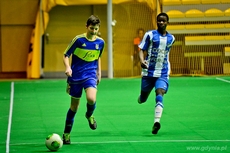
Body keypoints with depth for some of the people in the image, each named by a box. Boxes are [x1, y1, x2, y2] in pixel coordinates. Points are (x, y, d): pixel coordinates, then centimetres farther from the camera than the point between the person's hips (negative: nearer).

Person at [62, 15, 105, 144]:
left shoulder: (100, 42, 1)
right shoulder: (78, 39, -9)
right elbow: (66, 55, -4)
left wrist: (99, 72, 18)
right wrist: (67, 67, -22)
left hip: (90, 75, 2)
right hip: (75, 76, -2)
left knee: (91, 99, -26)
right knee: (74, 106, 6)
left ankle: (90, 115, 10)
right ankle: (67, 134, 24)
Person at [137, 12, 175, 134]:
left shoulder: (171, 38, 7)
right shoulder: (150, 35, -3)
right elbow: (141, 50, -5)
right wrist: (142, 61, -24)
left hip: (163, 74, 1)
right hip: (149, 72, -1)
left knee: (159, 96, -21)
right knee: (143, 99, 12)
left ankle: (156, 122, -30)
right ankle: (141, 97, 50)